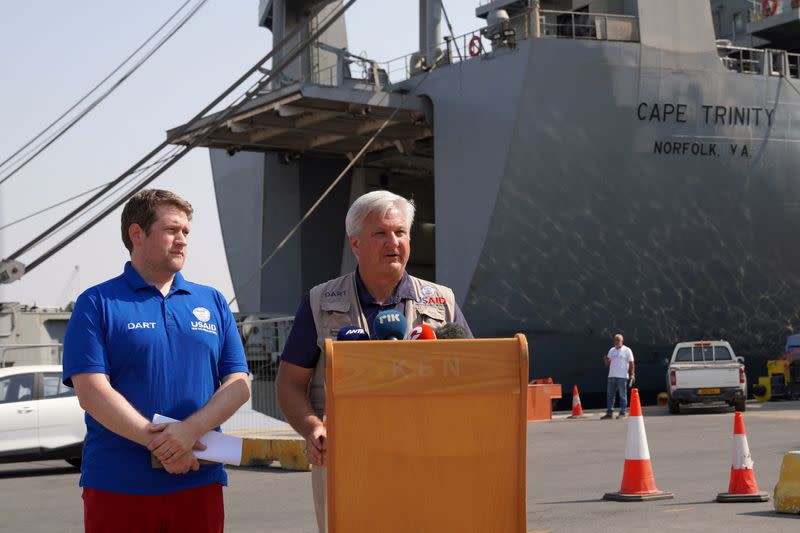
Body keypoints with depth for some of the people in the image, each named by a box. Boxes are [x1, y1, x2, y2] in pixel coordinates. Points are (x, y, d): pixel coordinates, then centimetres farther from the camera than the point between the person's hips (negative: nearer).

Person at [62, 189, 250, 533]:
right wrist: (159, 444, -16)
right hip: (117, 487, -3)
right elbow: (91, 391, -8)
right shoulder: (97, 304, 3)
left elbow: (239, 386, 6)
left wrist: (190, 429, -12)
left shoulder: (212, 302, 14)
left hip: (199, 482, 3)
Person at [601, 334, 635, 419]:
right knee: (610, 395, 4)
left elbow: (631, 363, -2)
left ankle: (623, 413, 2)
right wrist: (606, 360, -6)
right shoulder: (611, 350, 16)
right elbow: (608, 363, 17)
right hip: (611, 376, 6)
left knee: (623, 395, -2)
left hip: (622, 377, -6)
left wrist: (632, 374, -11)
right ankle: (609, 413, 7)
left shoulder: (627, 350, 0)